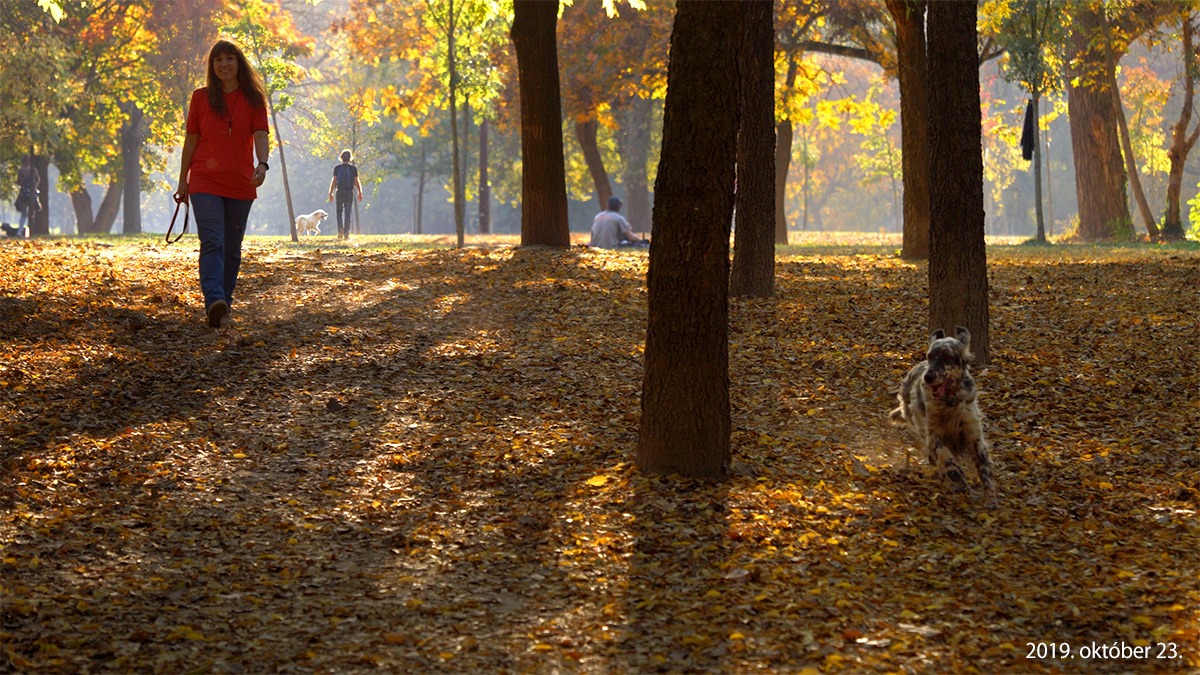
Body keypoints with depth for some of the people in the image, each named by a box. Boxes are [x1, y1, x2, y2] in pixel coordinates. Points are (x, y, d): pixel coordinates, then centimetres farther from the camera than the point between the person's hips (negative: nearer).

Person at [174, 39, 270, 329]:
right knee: (212, 243, -17)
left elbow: (260, 135, -7)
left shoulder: (253, 98, 4)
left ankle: (224, 304, 19)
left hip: (240, 183, 2)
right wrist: (183, 180, 9)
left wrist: (262, 164, -26)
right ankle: (214, 303, -32)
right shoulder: (201, 98, 5)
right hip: (205, 181, -2)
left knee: (232, 247, 9)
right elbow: (191, 140, 9)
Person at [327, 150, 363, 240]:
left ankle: (340, 230, -7)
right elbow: (356, 182, -1)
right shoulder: (353, 168, -1)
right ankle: (346, 233, 2)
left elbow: (334, 181, -2)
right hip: (349, 192, 0)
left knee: (339, 212, 12)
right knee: (347, 213, 4)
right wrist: (360, 193, 8)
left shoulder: (337, 168, -1)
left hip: (339, 192, 0)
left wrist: (330, 193, 2)